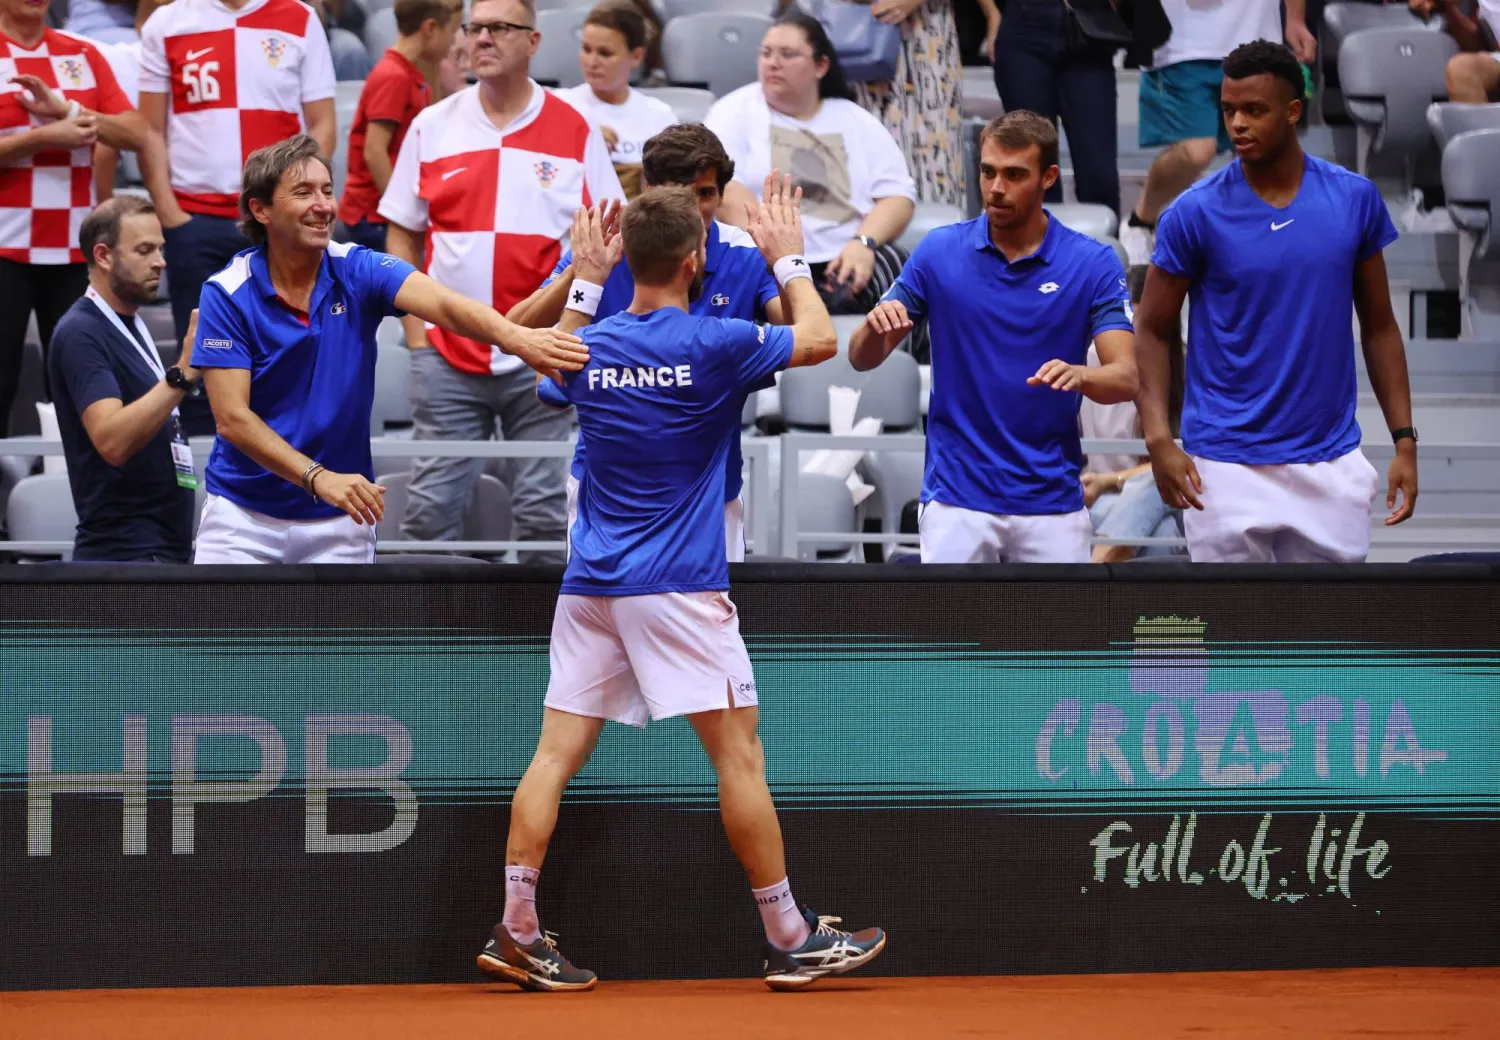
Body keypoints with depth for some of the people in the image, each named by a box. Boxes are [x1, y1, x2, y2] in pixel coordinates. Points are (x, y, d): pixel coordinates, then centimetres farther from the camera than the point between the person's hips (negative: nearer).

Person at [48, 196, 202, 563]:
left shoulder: (131, 326, 16)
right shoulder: (81, 333, -14)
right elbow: (112, 441, -27)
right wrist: (183, 373, -33)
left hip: (163, 547, 10)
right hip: (126, 553, -10)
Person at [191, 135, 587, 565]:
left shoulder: (359, 272, -7)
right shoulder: (226, 295, -10)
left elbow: (444, 304, -26)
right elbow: (232, 418, -15)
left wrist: (514, 337, -47)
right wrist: (318, 477, -28)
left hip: (339, 522, 1)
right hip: (244, 514, -1)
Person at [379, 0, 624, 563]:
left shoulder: (574, 131, 3)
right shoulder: (432, 127, 7)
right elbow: (401, 235, 11)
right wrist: (415, 331, 2)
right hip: (447, 354, 1)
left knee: (546, 511, 0)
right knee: (431, 509, -1)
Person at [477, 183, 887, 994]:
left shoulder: (589, 346, 4)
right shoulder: (712, 345, -10)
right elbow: (818, 339, 6)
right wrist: (789, 259, 19)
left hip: (590, 584, 5)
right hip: (678, 588, -5)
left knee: (558, 751, 4)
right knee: (738, 753, 1)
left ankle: (516, 930, 0)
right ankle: (791, 940, 6)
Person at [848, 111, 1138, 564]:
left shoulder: (1094, 263, -2)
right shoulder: (940, 251, 1)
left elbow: (1125, 378, -9)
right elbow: (863, 357, 3)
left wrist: (1079, 375, -32)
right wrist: (876, 326, -21)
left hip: (1051, 501, 0)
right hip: (957, 500, 0)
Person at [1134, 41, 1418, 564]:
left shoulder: (1355, 199, 1)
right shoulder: (1195, 212, -6)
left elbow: (1379, 325, 9)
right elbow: (1152, 330, -1)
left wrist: (1404, 440, 3)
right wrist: (1159, 440, -15)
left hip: (1330, 465, 3)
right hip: (1228, 470, -3)